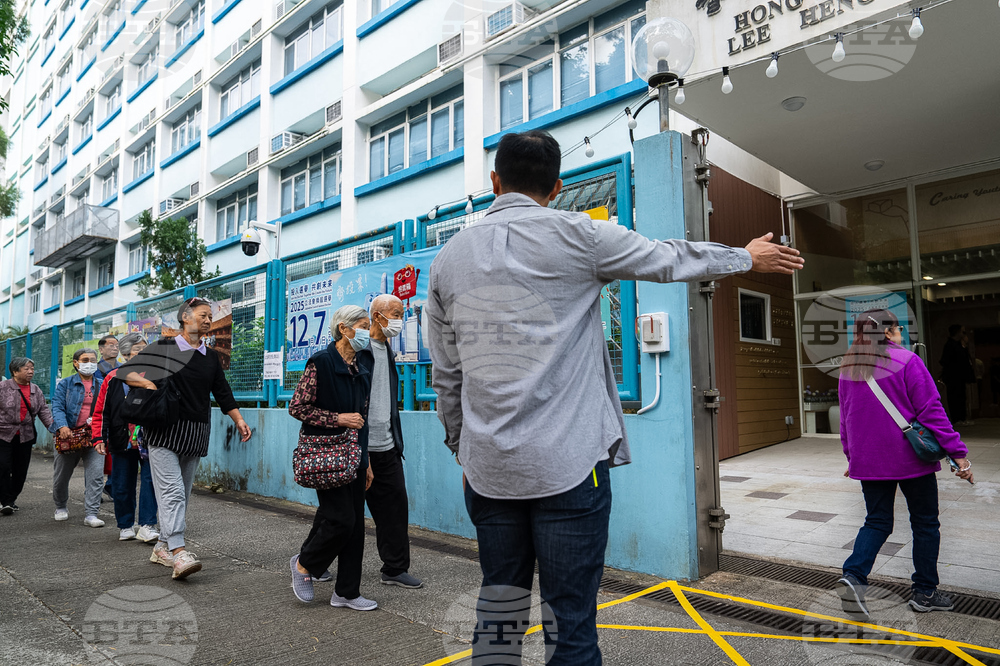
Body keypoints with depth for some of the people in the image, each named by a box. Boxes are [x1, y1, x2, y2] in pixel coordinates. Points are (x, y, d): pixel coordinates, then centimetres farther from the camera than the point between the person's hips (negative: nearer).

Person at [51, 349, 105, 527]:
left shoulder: (102, 386, 10)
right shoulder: (65, 384, 4)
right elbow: (57, 406, -7)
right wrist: (62, 426, -23)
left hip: (94, 437, 1)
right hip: (68, 436, 0)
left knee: (96, 476, -10)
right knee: (61, 476, 13)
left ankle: (91, 514, -5)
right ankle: (60, 507, 38)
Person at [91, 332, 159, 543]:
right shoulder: (114, 379, 2)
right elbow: (100, 411, 5)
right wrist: (99, 438, -3)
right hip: (122, 443, 1)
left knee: (150, 481, -9)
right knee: (123, 486, 9)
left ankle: (147, 526, -5)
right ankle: (125, 526, 25)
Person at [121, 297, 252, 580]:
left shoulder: (211, 357, 14)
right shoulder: (165, 348, 2)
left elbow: (223, 392, 18)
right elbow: (126, 371, 3)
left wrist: (239, 420, 9)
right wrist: (147, 383, -17)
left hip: (195, 434, 5)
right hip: (164, 431, -5)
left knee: (182, 494, 9)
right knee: (172, 492, -12)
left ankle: (163, 546, 21)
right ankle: (178, 552, -17)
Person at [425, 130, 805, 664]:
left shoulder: (447, 259, 7)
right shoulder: (576, 235, -5)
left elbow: (446, 375, 12)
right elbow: (672, 260, 8)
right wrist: (747, 257, 26)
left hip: (487, 468, 5)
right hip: (568, 464, -4)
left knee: (497, 608, 17)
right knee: (571, 617, 7)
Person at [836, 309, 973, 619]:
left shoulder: (848, 368, 7)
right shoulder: (906, 361, -11)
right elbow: (931, 410, -13)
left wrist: (852, 457, 23)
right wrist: (958, 452, -9)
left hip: (869, 461, 5)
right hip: (911, 458, -4)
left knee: (877, 522, 11)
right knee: (925, 523, 12)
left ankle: (853, 575, -9)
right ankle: (925, 592, 20)